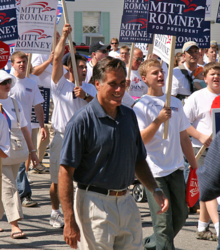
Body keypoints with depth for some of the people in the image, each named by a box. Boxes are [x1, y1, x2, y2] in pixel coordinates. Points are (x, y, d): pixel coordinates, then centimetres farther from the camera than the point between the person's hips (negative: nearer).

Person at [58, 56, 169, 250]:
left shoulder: (129, 116, 10)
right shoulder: (82, 121, -10)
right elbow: (66, 172, -13)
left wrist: (155, 190, 5)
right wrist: (69, 221, -18)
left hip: (126, 203, 6)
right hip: (94, 203, -6)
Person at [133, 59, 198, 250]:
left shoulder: (175, 103, 12)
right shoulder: (141, 106, -6)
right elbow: (140, 140, -15)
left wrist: (194, 166, 17)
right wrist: (158, 120, -26)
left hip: (176, 168, 6)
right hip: (154, 170, -6)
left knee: (181, 215, 11)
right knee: (163, 221, -7)